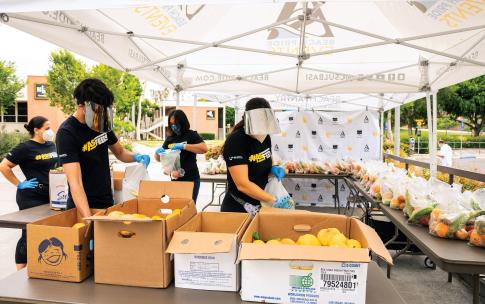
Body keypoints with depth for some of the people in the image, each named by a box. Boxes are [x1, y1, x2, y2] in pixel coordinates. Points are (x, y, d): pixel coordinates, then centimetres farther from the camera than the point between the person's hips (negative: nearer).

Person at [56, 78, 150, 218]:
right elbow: (75, 182, -29)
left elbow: (120, 152, 11)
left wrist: (136, 156, -11)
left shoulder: (103, 123, -3)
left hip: (107, 202, 7)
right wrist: (88, 218, -40)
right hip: (83, 207, -6)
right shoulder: (67, 133, -22)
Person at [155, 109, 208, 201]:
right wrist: (157, 152, -9)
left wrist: (183, 146, -26)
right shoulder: (169, 139, 9)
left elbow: (204, 149, -21)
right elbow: (159, 159, 14)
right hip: (175, 179, 5)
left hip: (190, 179, -4)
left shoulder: (191, 135, -4)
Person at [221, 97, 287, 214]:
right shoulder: (236, 141, -23)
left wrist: (274, 168, -2)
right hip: (238, 209, -7)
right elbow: (242, 184, -27)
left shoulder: (265, 137, -1)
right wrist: (274, 201, -26)